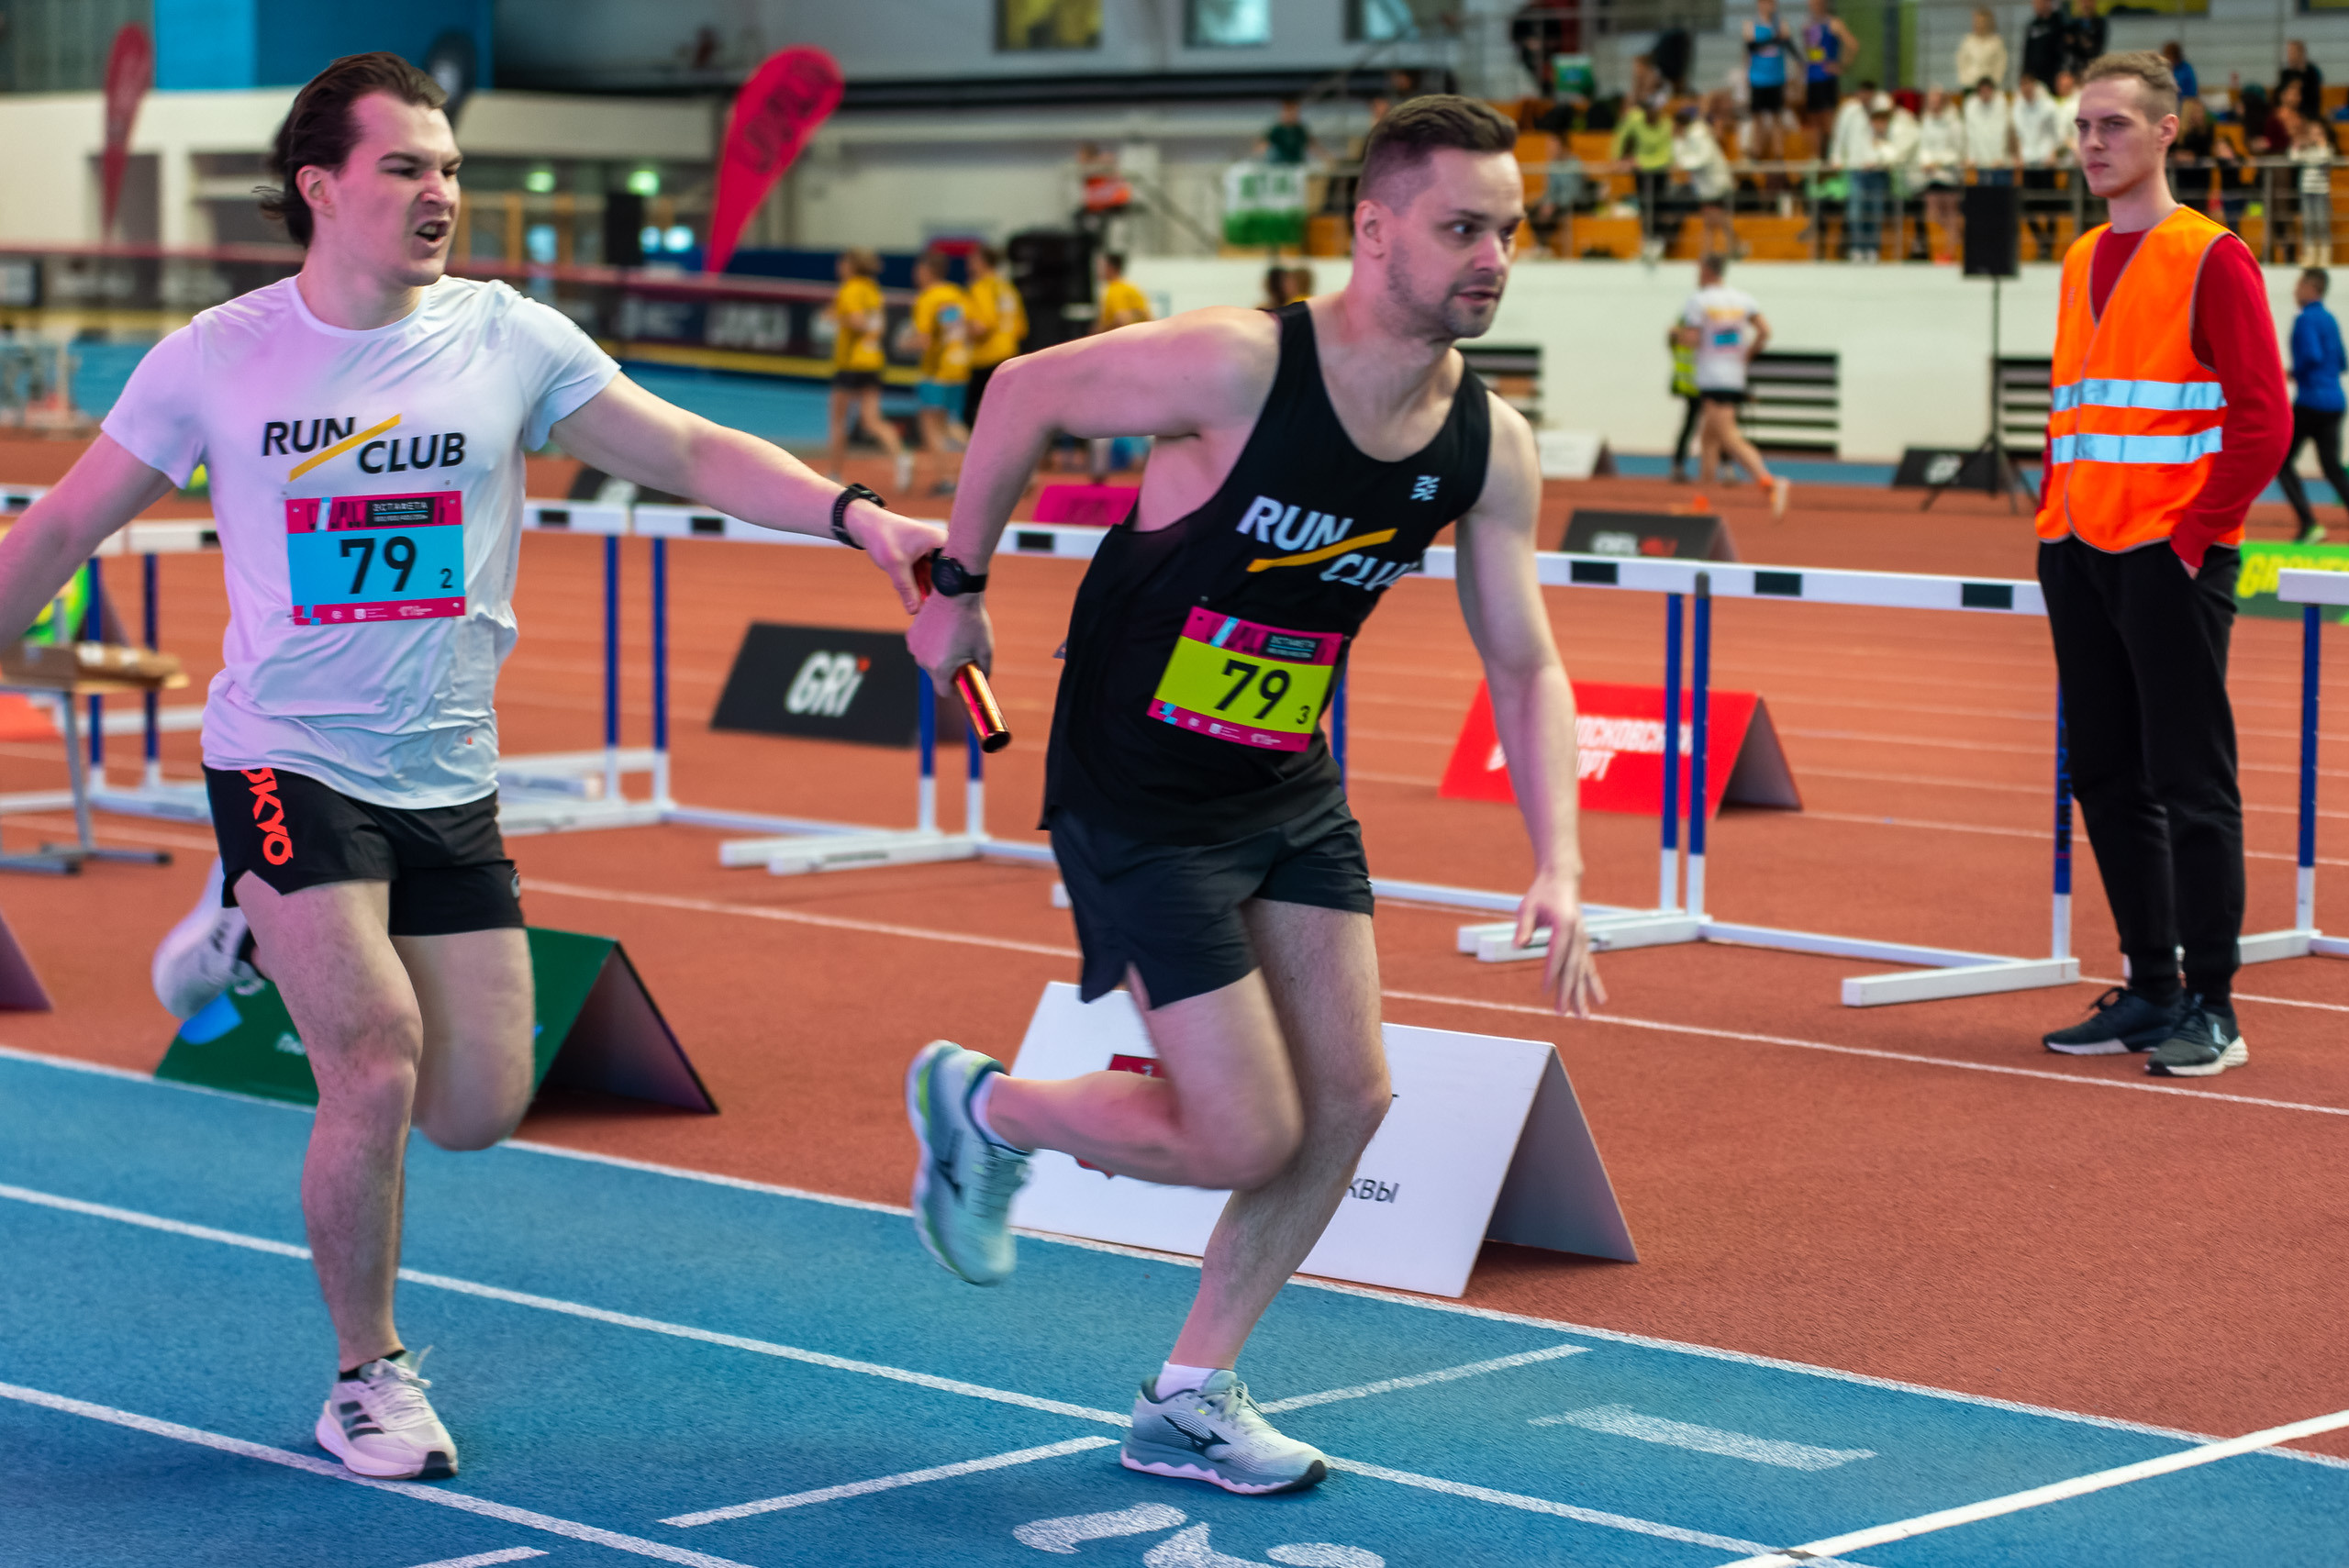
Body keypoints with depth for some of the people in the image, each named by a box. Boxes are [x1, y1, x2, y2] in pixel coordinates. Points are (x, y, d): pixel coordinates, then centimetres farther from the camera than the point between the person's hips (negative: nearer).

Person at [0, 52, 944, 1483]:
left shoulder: (507, 338, -1)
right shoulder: (220, 358, -4)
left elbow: (695, 454, -1)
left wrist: (855, 513, -15)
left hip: (451, 783, 3)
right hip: (286, 763, -3)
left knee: (479, 1109, 3)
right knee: (377, 1070, -18)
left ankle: (263, 939, 31)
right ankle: (370, 1377, 5)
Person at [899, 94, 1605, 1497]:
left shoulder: (1492, 447, -6)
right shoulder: (1237, 366, -25)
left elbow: (1523, 665, 3)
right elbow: (1026, 392, -10)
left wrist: (1559, 867, -9)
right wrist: (959, 586, 0)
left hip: (1291, 788, 7)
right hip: (1138, 796, -7)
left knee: (1349, 1099, 3)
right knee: (1247, 1140, -7)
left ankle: (1191, 1401, 20)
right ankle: (981, 1108, 21)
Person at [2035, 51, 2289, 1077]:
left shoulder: (2211, 258, -7)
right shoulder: (2080, 262, 16)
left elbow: (2261, 416, -11)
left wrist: (2196, 534, -14)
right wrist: (2054, 520, 12)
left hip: (2168, 558, -7)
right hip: (2080, 558, 7)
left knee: (2189, 782, -5)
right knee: (2107, 780, 9)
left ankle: (2209, 1011, 0)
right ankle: (2150, 989, 18)